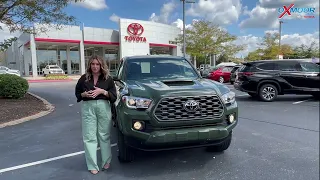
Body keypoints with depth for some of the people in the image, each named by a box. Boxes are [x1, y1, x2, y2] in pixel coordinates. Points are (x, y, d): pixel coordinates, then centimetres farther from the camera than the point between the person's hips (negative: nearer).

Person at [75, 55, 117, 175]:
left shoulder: (108, 79, 4)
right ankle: (92, 166, 10)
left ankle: (106, 161, 24)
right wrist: (84, 94, -7)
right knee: (89, 137, 1)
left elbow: (114, 96, 1)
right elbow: (77, 93, 15)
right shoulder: (84, 78, 7)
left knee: (104, 135, 7)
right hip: (88, 108, 1)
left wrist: (102, 91, -14)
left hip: (103, 107, 0)